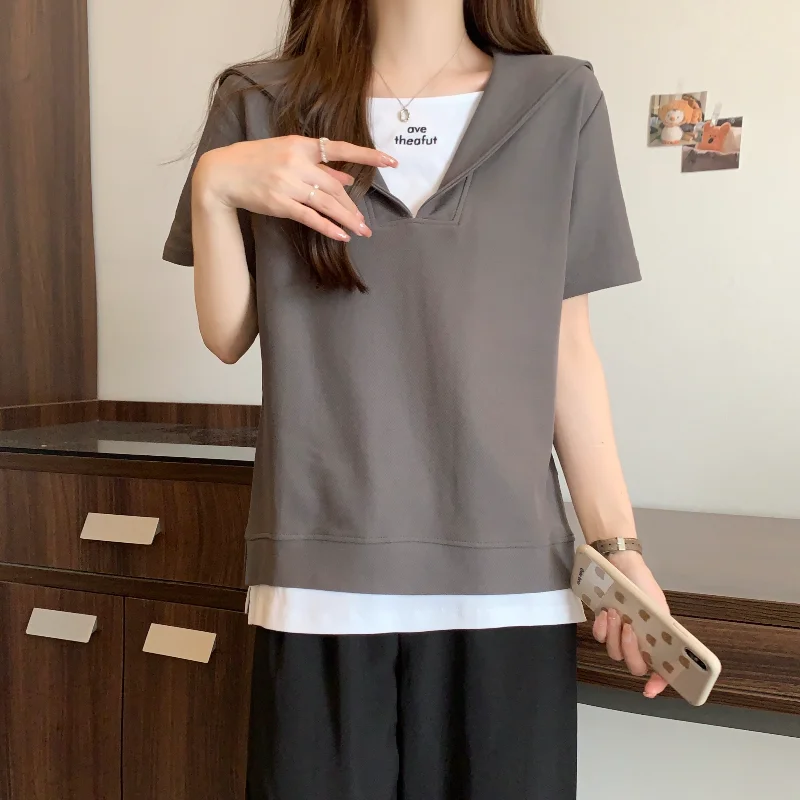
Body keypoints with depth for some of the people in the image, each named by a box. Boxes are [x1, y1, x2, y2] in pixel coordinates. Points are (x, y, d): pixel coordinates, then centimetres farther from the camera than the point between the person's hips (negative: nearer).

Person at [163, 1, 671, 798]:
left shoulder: (561, 101, 5)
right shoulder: (260, 105, 6)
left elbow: (568, 349, 5)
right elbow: (227, 338, 7)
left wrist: (617, 539, 0)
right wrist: (214, 186, -8)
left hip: (508, 578, 1)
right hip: (323, 578, 0)